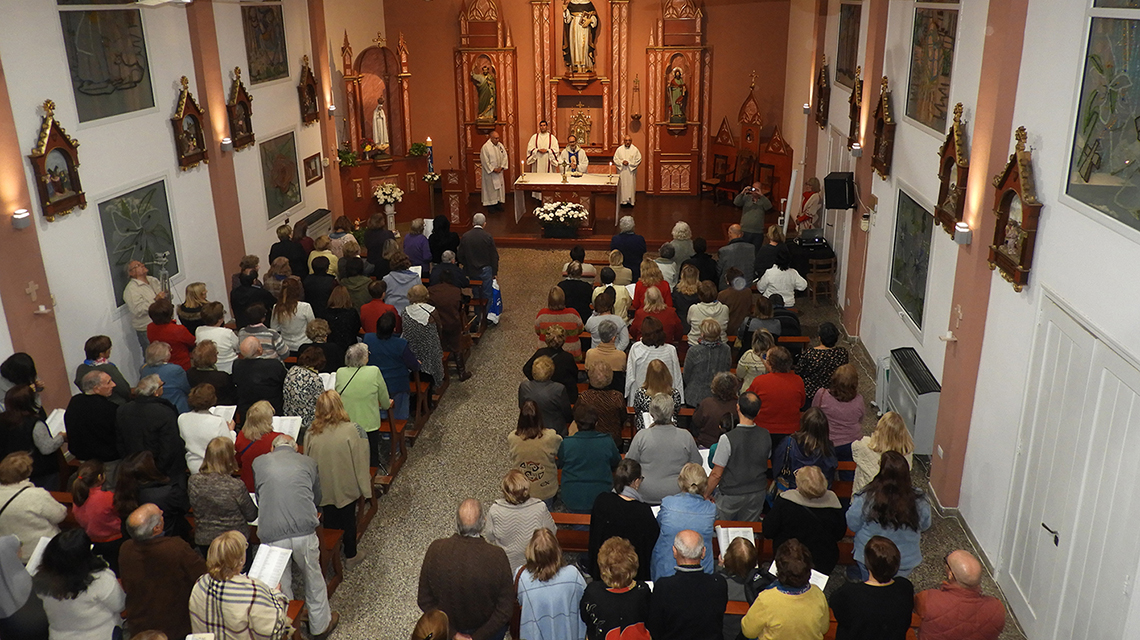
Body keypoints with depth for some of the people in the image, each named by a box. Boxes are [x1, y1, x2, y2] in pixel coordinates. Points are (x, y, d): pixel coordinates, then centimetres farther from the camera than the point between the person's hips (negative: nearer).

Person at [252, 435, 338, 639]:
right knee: (313, 578, 19)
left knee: (280, 582, 18)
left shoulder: (259, 462, 13)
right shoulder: (308, 462, 13)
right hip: (303, 529, 0)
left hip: (271, 534, 0)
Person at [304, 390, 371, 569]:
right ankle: (351, 556, 32)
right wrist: (364, 486, -4)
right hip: (346, 487, -2)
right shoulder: (352, 430, -22)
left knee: (329, 521, 22)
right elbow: (360, 461, -16)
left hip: (323, 489, 2)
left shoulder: (311, 432, -13)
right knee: (348, 520, 17)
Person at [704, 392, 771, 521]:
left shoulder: (728, 439, -22)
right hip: (758, 493, 5)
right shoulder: (766, 435, -7)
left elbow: (716, 474, -17)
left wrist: (706, 495, -3)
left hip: (732, 495, -5)